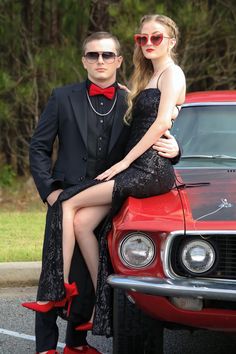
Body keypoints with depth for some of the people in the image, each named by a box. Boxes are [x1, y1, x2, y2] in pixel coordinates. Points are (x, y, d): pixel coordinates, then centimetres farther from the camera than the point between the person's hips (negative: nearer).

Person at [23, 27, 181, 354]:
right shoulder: (64, 98, 5)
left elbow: (151, 149, 10)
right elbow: (39, 147, 6)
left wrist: (172, 150, -14)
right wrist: (49, 190, -6)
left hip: (105, 204, 2)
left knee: (87, 278, 7)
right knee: (54, 274, -3)